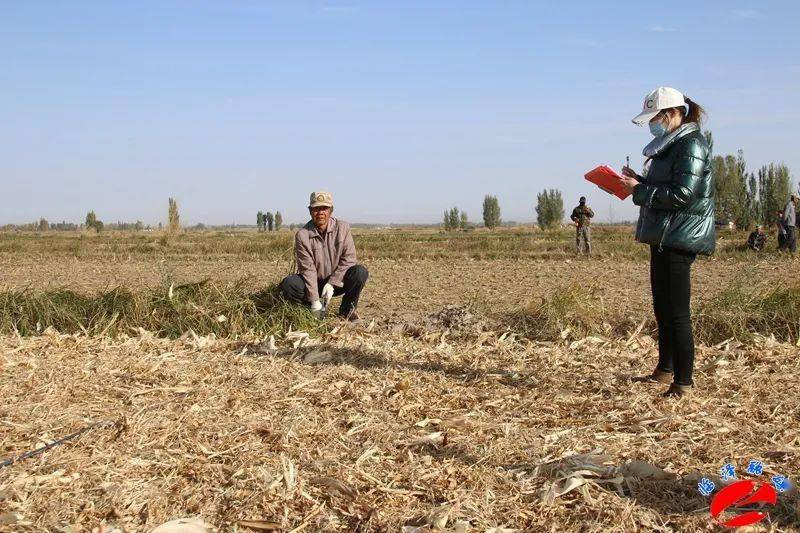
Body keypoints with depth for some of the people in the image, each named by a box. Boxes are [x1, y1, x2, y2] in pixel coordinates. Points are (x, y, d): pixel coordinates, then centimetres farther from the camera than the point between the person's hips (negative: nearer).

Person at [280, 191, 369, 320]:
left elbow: (348, 259, -10)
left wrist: (331, 283, -20)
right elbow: (307, 269, -17)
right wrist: (314, 301, -24)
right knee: (287, 284, -27)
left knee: (360, 272, -26)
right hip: (313, 283, -1)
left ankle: (346, 309, -5)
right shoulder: (302, 235, -12)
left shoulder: (343, 228, -7)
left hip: (337, 282, 1)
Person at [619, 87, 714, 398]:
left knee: (676, 312, -9)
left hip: (680, 240, -10)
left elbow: (682, 194, -22)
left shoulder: (691, 145, -13)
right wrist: (638, 181, 7)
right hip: (663, 239, 10)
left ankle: (684, 382, -4)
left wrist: (639, 190, -15)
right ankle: (665, 369, 31)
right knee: (662, 308, 18)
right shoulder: (671, 144, 18)